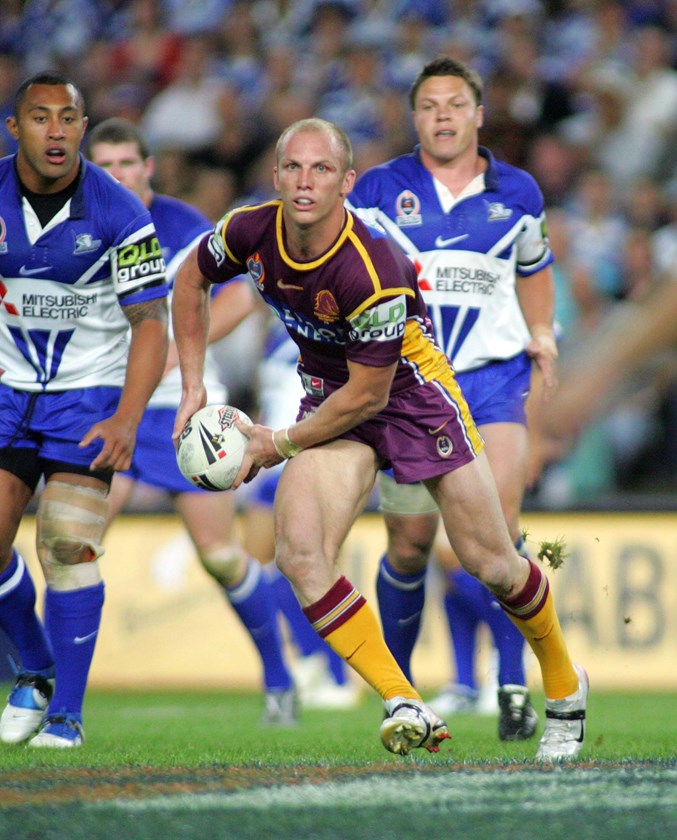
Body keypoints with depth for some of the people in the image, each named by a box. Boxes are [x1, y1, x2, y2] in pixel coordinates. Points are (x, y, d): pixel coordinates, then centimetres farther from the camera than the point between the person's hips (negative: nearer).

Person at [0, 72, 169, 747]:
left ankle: (65, 712, -4)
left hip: (89, 393, -3)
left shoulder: (119, 214, -15)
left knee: (68, 547, -13)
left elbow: (150, 323, -11)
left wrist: (127, 419, -22)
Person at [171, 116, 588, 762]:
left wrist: (281, 444, -13)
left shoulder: (372, 271, -32)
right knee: (299, 552, -21)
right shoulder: (251, 233, -15)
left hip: (410, 386, -5)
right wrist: (193, 385, 4)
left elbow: (367, 394, -22)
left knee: (489, 563, 1)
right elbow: (191, 280, 8)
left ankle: (564, 687, 29)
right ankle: (404, 707, -17)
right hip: (328, 391, 5)